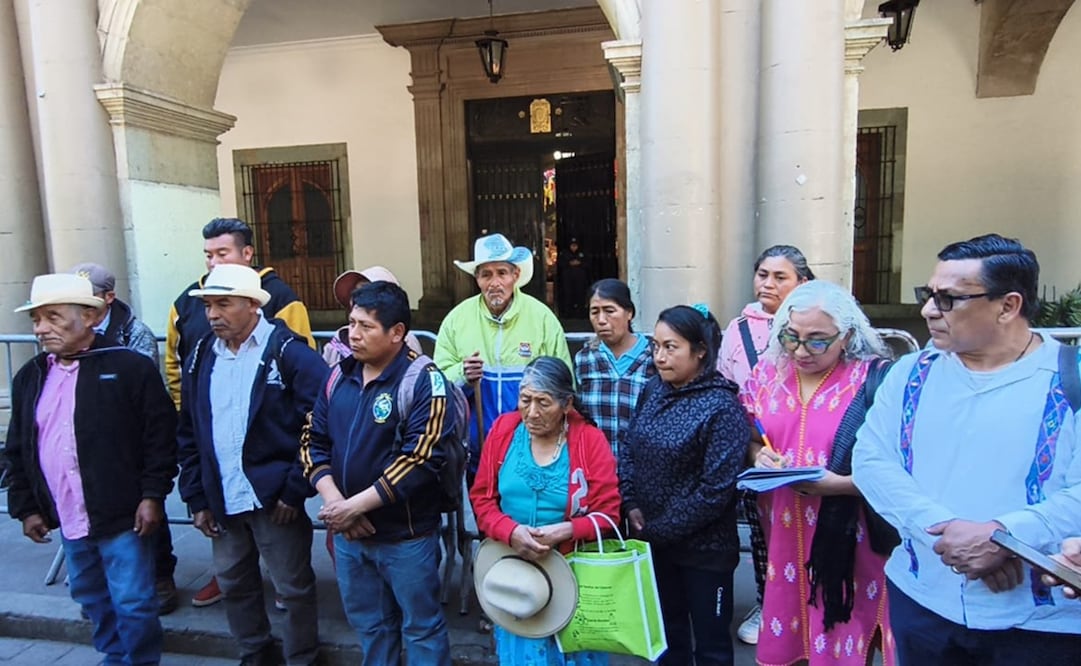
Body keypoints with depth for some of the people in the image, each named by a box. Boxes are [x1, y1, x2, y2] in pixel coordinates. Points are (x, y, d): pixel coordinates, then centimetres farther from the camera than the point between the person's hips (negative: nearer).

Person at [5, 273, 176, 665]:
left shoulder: (130, 367, -11)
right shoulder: (29, 378, 8)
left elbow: (160, 436, -11)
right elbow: (18, 451, 14)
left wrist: (152, 495, -14)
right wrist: (25, 508, 11)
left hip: (121, 516, -6)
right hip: (68, 520, 6)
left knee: (133, 604, 3)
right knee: (92, 600, 21)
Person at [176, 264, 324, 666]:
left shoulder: (289, 352, -12)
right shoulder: (201, 357, 7)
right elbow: (188, 434, 11)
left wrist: (295, 490, -15)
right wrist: (197, 498, 7)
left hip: (274, 497, -6)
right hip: (222, 500, 6)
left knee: (293, 588, 8)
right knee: (233, 584, 21)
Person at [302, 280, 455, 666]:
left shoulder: (423, 381, -17)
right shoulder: (339, 376, 3)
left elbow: (421, 459, -23)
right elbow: (314, 440, 5)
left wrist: (355, 505, -20)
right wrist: (333, 501, -10)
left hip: (406, 535, -6)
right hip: (347, 533, 6)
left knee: (421, 628, 13)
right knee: (369, 626, 24)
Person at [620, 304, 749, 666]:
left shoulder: (721, 407, -18)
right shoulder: (653, 391, 1)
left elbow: (717, 488, -21)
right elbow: (628, 449, 6)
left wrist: (661, 529, -16)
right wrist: (632, 506, -7)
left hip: (704, 547, -5)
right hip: (652, 540, 6)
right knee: (668, 633, 23)